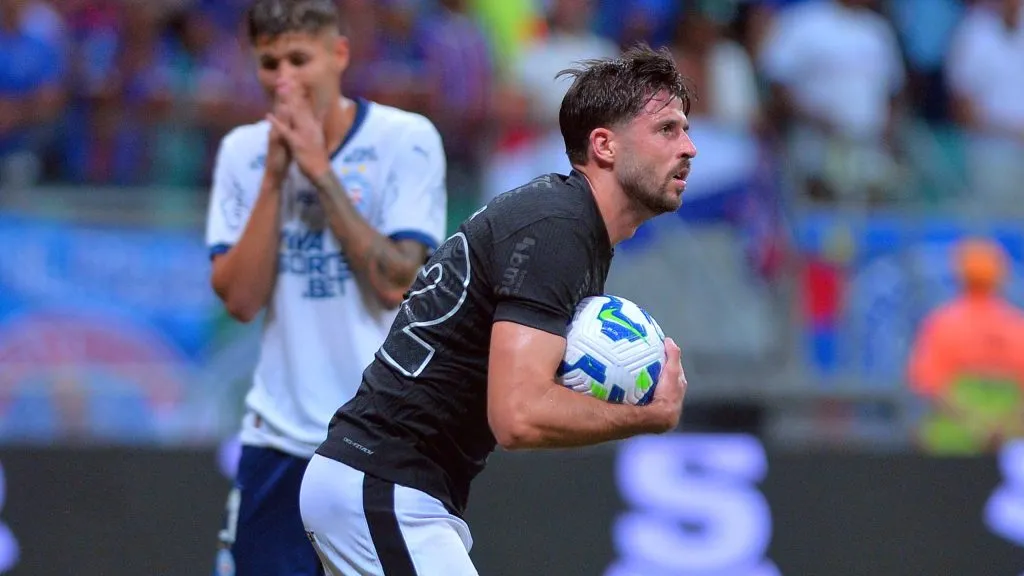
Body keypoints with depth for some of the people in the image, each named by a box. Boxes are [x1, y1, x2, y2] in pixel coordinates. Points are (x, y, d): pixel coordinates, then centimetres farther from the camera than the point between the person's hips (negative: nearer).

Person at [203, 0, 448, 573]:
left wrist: (320, 172, -15)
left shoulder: (405, 139, -5)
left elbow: (398, 283, -15)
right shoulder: (243, 152, 5)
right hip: (279, 436, 3)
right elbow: (241, 299, -4)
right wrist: (274, 177, -11)